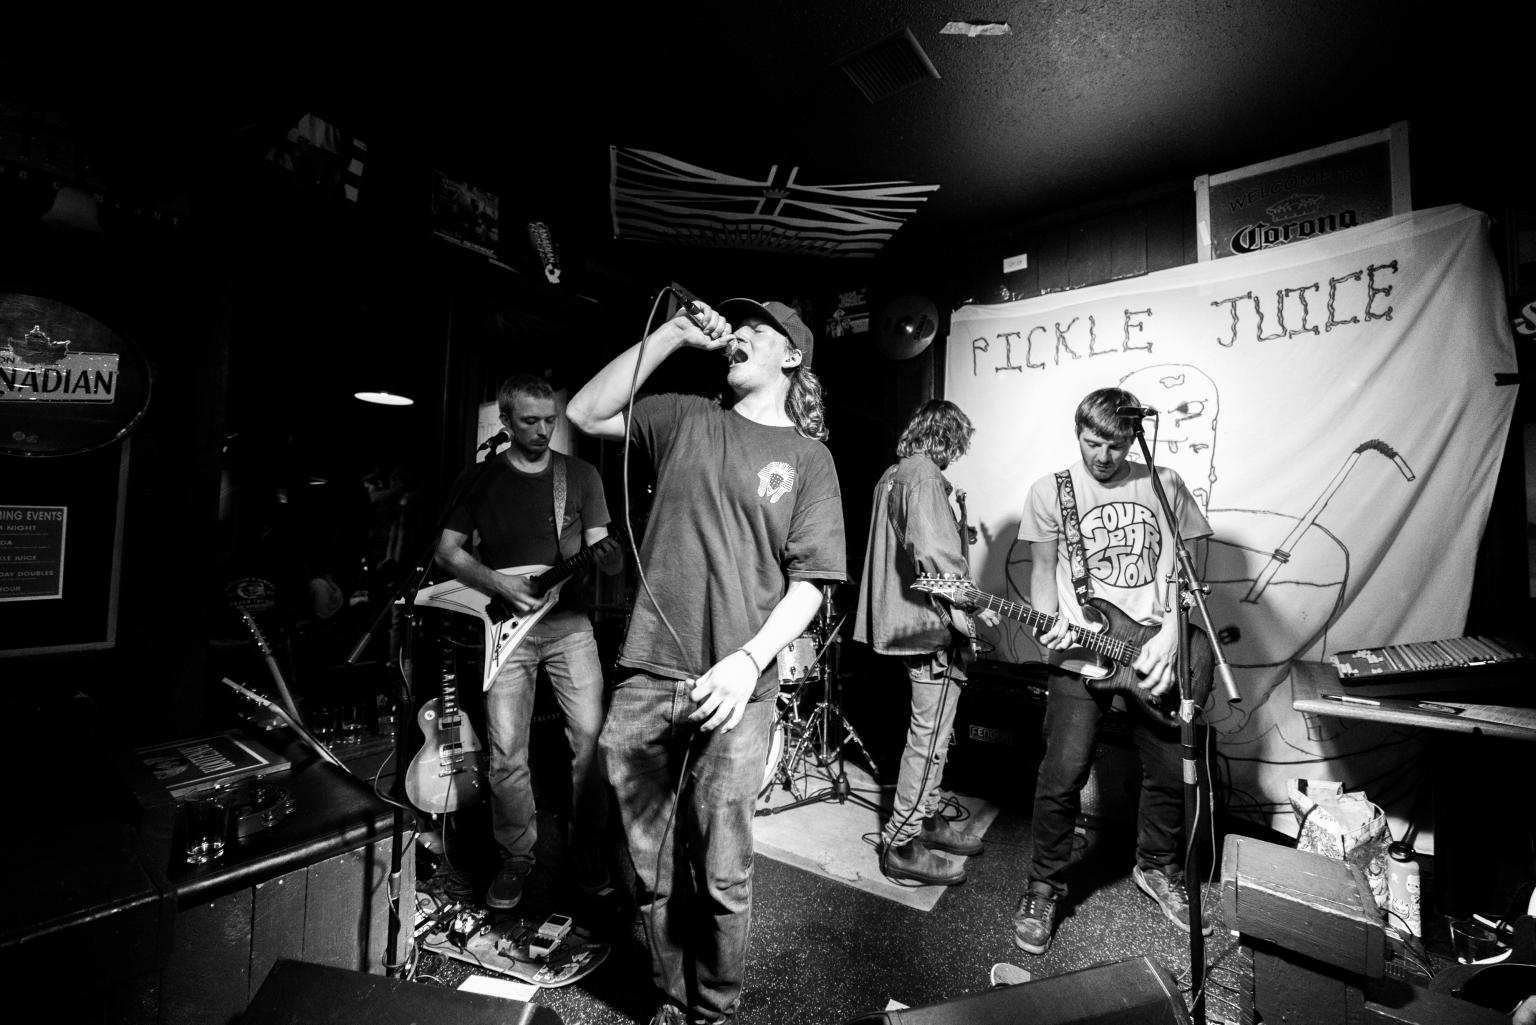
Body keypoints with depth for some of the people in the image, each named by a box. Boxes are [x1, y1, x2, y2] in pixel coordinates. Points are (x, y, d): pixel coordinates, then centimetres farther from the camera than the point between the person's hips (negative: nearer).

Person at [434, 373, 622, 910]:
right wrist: (498, 583, -10)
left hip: (569, 621, 0)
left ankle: (588, 852, 17)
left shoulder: (581, 474, 5)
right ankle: (516, 859, 26)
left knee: (591, 738, -5)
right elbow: (448, 550, 6)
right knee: (506, 755, 3)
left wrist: (606, 556, -21)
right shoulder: (481, 479, 5)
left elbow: (599, 544, 4)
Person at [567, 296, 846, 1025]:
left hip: (733, 690, -2)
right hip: (646, 677, 3)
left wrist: (748, 661, -16)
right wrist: (674, 333, 3)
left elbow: (809, 582, -2)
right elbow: (585, 414, 5)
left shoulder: (807, 458, 4)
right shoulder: (686, 418, 12)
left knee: (720, 875, 9)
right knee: (652, 868, 15)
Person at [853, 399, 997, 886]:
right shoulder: (924, 476, -16)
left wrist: (958, 535, 22)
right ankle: (901, 846, 12)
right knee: (929, 738, 0)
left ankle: (925, 819, 34)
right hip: (932, 625, -10)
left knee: (929, 731, 21)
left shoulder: (892, 476, 16)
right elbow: (934, 556, -27)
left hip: (905, 621, 11)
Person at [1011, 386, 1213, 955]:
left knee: (1172, 773, 12)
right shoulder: (1050, 491, 0)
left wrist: (1169, 636, -6)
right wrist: (1050, 624, -13)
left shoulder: (1165, 485, 5)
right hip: (1079, 657, -2)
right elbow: (1043, 569, 4)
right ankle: (1044, 887, 20)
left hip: (1155, 652, 3)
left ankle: (1158, 867, 41)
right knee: (1061, 779, -2)